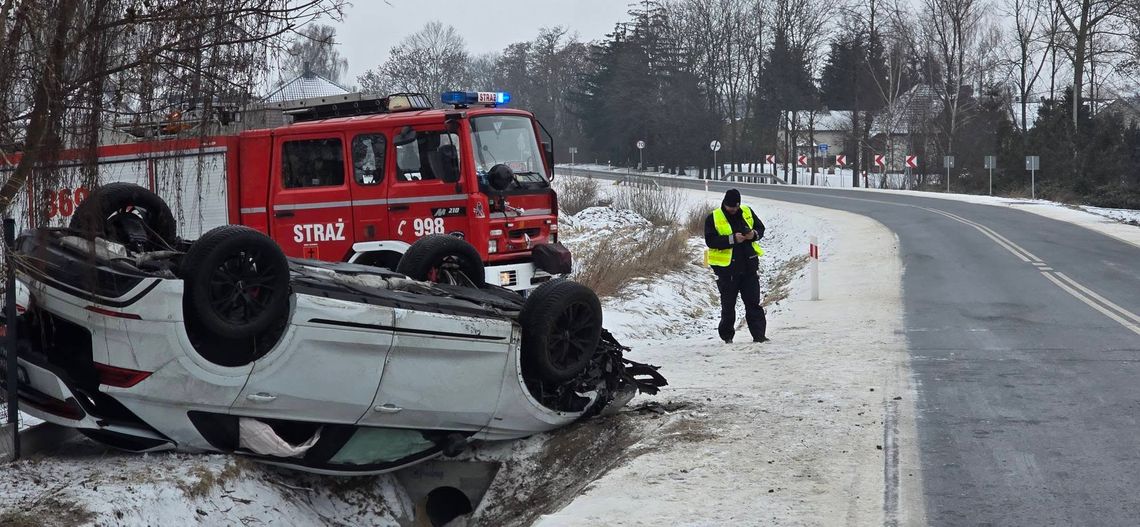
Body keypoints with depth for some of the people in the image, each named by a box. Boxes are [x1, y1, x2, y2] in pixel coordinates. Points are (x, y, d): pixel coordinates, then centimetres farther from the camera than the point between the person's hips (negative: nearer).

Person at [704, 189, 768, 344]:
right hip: (726, 268, -3)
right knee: (728, 305, 6)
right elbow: (710, 241, -15)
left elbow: (760, 228, 15)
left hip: (749, 266, 3)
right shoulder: (713, 218, -6)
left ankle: (759, 334, 5)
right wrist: (732, 239, -24)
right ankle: (727, 336, 18)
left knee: (753, 302, 3)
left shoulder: (747, 212, 5)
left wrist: (754, 234, -9)